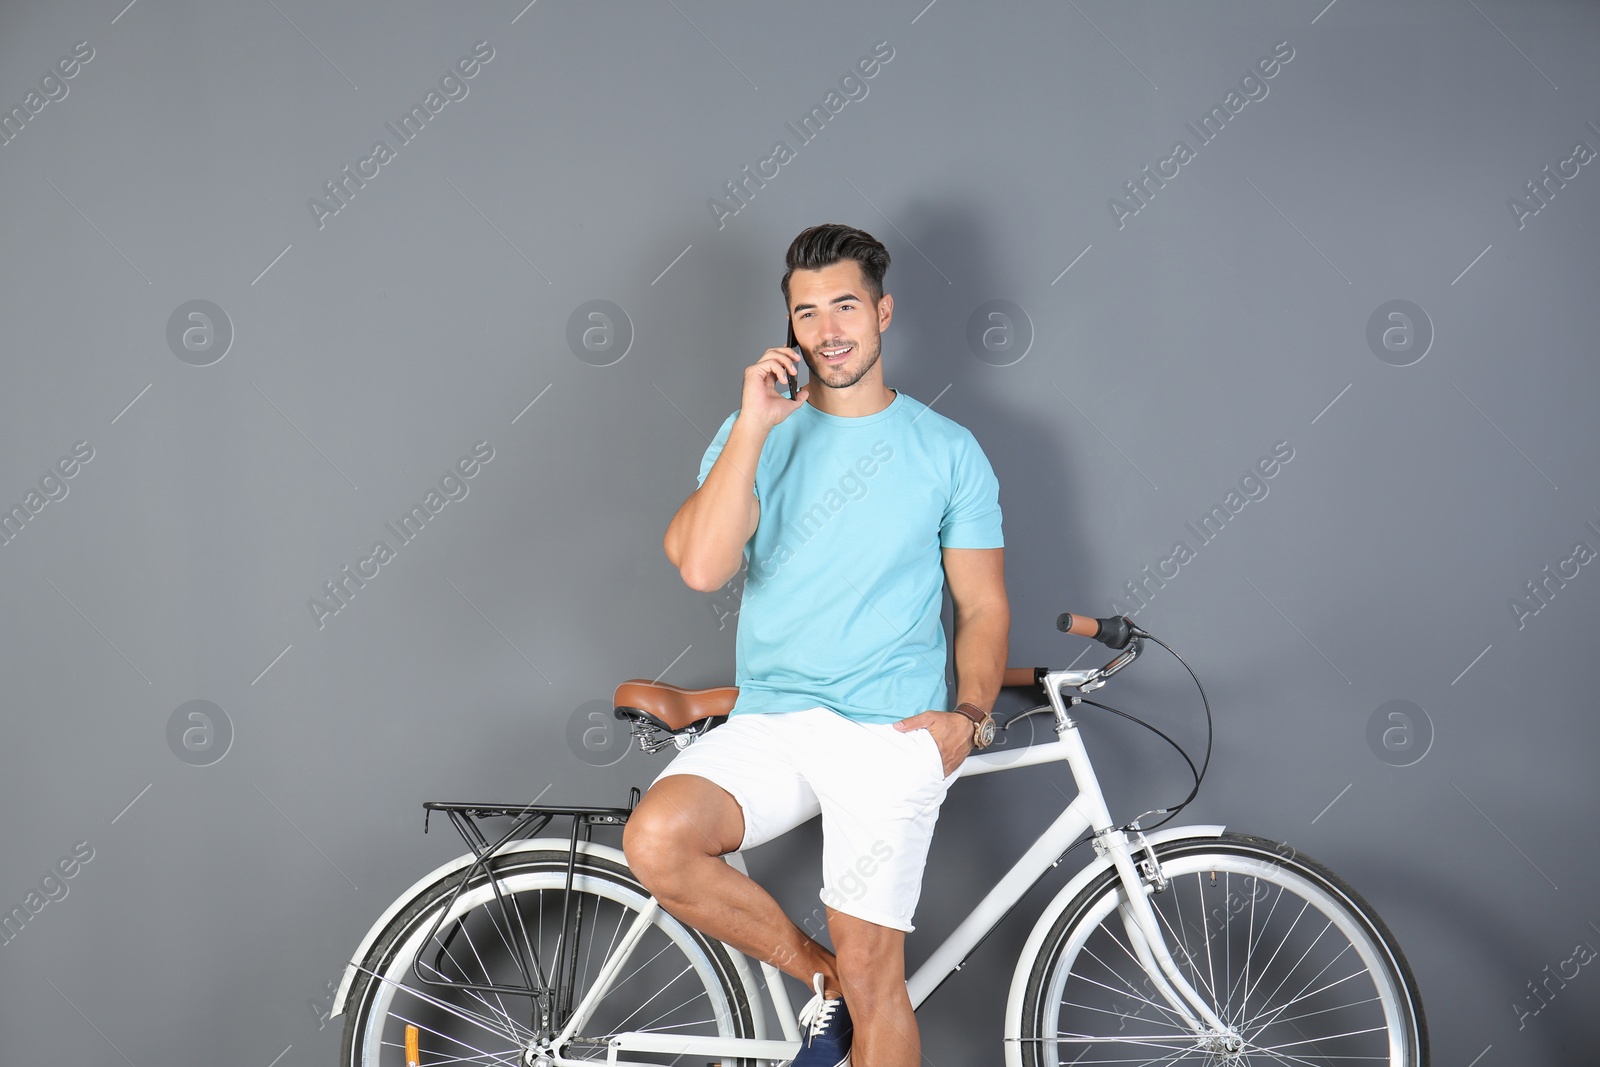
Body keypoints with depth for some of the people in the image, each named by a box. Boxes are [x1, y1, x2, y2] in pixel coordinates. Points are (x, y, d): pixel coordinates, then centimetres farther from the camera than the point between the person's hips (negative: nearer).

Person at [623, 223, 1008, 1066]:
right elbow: (701, 567, -9)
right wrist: (753, 427, -12)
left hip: (890, 731, -2)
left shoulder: (947, 451, 8)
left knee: (871, 972, -9)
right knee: (656, 839, -24)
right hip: (769, 721, 2)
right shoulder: (756, 433, 8)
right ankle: (823, 979, -3)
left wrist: (969, 715, -8)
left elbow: (984, 604, 9)